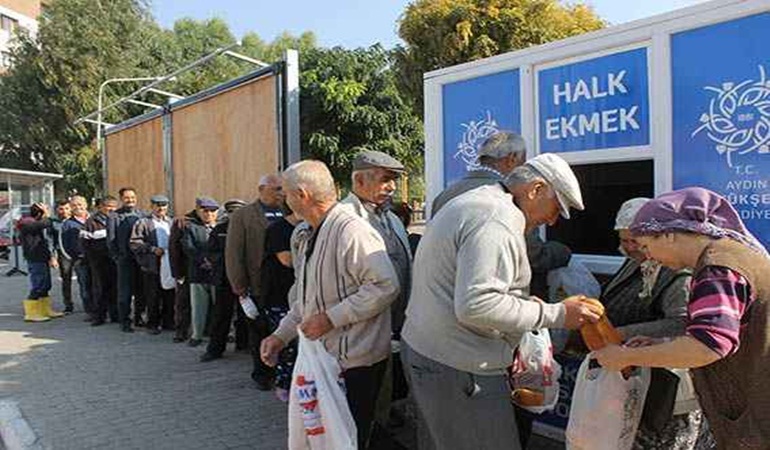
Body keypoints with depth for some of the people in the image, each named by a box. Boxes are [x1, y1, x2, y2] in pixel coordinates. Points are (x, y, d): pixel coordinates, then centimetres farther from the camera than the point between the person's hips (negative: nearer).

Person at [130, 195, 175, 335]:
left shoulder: (172, 222, 14)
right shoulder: (143, 223, 3)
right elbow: (134, 243, -5)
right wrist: (153, 249, -13)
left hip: (170, 265, 3)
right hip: (152, 266, -3)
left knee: (170, 296, 7)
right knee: (153, 298, 2)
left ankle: (168, 321, 20)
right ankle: (153, 324, 14)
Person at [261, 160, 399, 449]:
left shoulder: (351, 230, -19)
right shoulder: (304, 237, 13)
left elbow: (385, 286, -25)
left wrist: (330, 318, -22)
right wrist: (281, 335, 11)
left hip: (355, 362, -8)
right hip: (320, 355, 9)